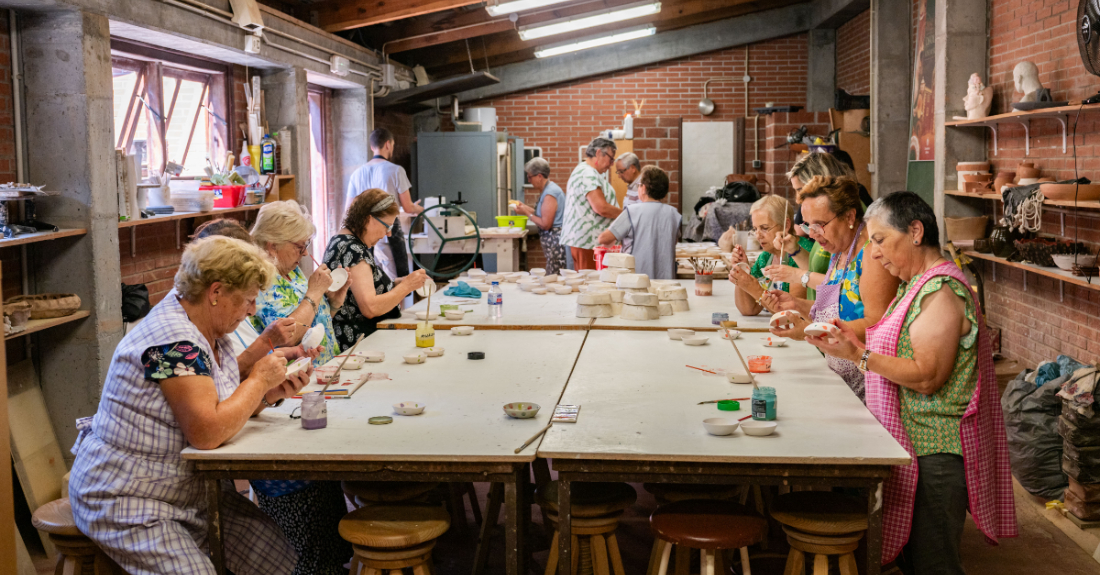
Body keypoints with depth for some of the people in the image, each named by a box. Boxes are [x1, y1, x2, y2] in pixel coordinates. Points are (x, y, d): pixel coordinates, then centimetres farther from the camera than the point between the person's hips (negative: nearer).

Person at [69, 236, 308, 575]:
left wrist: (270, 394, -5)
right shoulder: (174, 340, -24)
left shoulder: (209, 331, 5)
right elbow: (208, 432, -30)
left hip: (193, 492, 9)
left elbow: (223, 406, 12)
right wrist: (259, 379, -18)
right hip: (128, 504, -9)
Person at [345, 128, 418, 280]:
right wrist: (417, 208, 19)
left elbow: (348, 211, 10)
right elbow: (408, 207, -4)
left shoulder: (357, 174, 8)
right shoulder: (395, 170, -6)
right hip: (390, 232, -5)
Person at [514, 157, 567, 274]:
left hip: (556, 241, -10)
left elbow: (545, 224, -18)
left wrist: (527, 213, -7)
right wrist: (526, 208, 16)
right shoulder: (550, 189, 15)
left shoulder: (549, 194, -16)